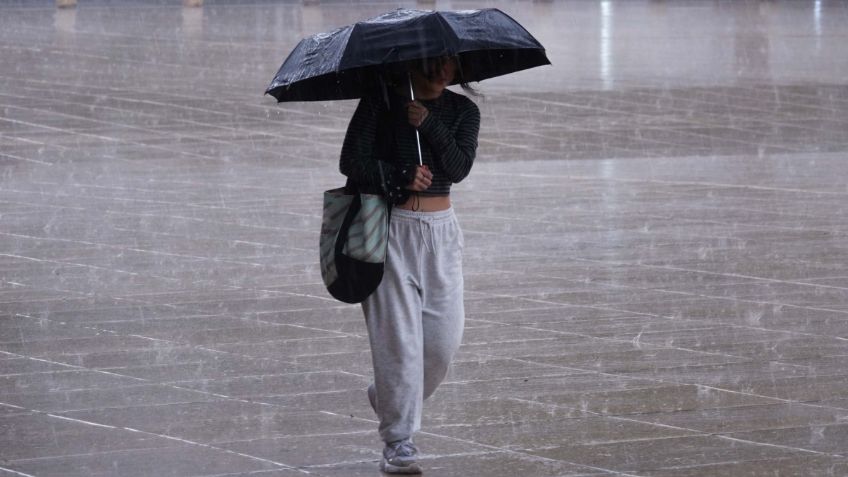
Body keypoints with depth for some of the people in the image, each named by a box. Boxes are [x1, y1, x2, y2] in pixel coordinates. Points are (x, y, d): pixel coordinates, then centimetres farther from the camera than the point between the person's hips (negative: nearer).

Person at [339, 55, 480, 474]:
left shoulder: (462, 111, 7)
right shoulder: (381, 101, -2)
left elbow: (459, 167, -8)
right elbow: (352, 161, -7)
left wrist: (427, 123, -19)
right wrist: (400, 178, -18)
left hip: (440, 231, 4)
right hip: (390, 227, -4)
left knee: (443, 337, 1)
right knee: (398, 336, -9)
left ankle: (387, 397, 30)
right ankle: (399, 443, -4)